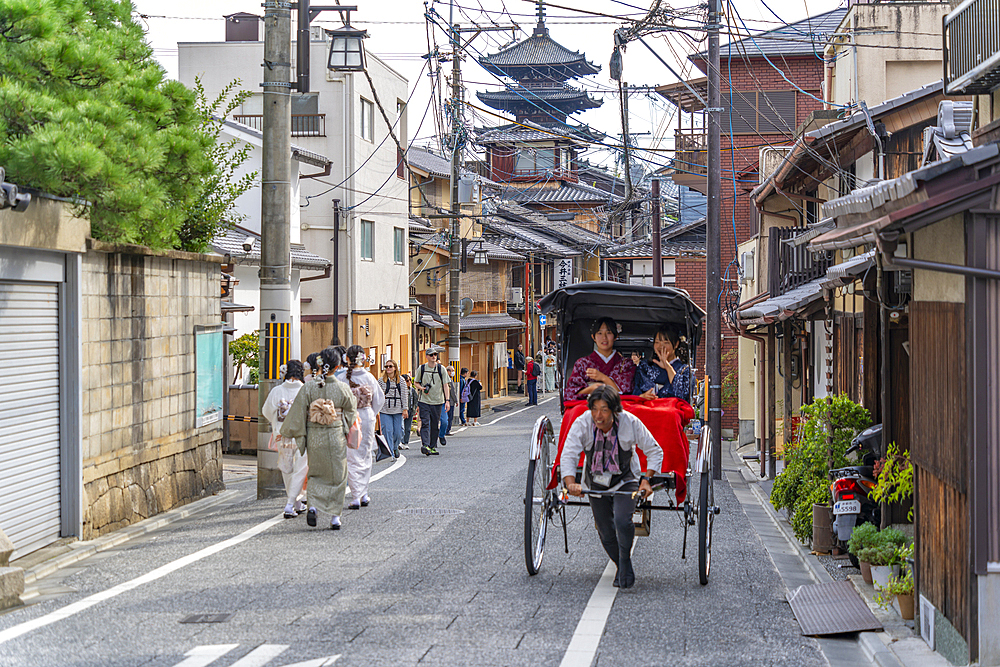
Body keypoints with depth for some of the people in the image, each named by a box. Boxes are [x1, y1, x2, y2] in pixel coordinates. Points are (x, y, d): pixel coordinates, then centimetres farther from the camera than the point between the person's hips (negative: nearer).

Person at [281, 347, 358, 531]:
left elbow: (297, 416, -5)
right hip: (336, 437, -1)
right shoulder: (343, 389, -10)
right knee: (337, 474, 12)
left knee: (317, 473, 18)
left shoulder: (308, 389, -10)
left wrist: (286, 432, 9)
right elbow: (351, 412, 5)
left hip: (314, 438, 1)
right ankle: (335, 516, 11)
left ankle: (313, 505, -5)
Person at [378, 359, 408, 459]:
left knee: (398, 431, 3)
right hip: (385, 410, -1)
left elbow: (404, 395, 5)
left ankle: (395, 448, 30)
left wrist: (405, 409, 0)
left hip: (398, 410, 1)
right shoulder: (381, 381, 5)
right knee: (387, 431, -8)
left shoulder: (401, 380, 6)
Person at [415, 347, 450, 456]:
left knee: (435, 426, 5)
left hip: (437, 402, 1)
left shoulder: (441, 369, 1)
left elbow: (446, 385, 0)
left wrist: (447, 400, -8)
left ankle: (432, 447, 14)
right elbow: (415, 382, 13)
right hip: (424, 401, -1)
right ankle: (425, 445, -22)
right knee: (425, 423, -14)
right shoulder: (421, 369, 2)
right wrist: (421, 388, -9)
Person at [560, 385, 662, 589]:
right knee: (606, 534, 6)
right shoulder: (582, 423, -22)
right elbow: (568, 455, -25)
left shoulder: (630, 423, -23)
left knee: (622, 521, -25)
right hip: (596, 483, 2)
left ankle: (626, 563, 1)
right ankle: (622, 567, 35)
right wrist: (571, 483, -42)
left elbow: (655, 452, -11)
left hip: (625, 481, -2)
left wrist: (646, 479, -23)